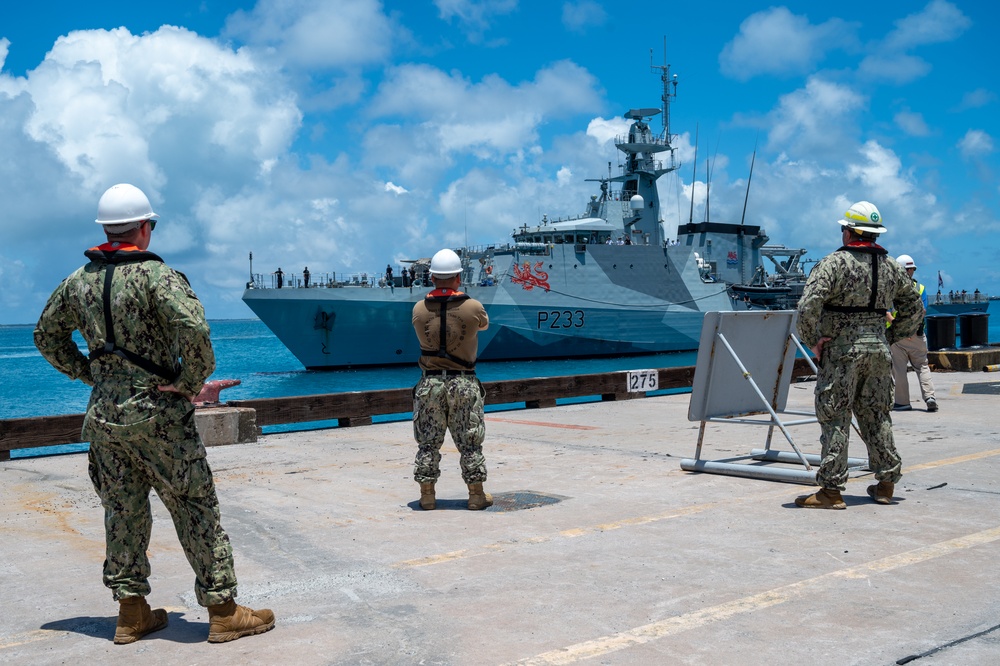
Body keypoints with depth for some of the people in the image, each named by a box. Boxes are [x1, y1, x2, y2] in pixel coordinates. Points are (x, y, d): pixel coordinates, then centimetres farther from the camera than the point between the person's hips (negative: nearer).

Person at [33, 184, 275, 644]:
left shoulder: (78, 281, 8)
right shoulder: (156, 275, -14)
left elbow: (47, 337, 20)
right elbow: (193, 330, -29)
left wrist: (90, 374, 17)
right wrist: (192, 381, -15)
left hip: (105, 416, 7)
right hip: (157, 416, -6)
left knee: (122, 513, 15)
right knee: (195, 510, 1)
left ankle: (131, 613, 22)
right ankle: (223, 612, 6)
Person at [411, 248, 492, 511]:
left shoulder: (419, 309, -6)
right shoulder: (473, 308, -10)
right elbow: (484, 324, 12)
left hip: (430, 382, 1)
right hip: (463, 383, -1)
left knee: (428, 443, 11)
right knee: (470, 442, 9)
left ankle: (427, 495, 15)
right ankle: (476, 495, 15)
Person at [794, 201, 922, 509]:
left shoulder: (835, 263, -10)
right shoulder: (890, 266, 11)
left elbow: (808, 306, -22)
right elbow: (913, 306, 20)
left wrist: (812, 340, -10)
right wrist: (891, 337, 20)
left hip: (842, 349, -6)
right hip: (879, 348, 6)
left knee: (834, 418, -2)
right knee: (877, 417, 15)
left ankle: (831, 490, -2)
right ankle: (886, 483, 22)